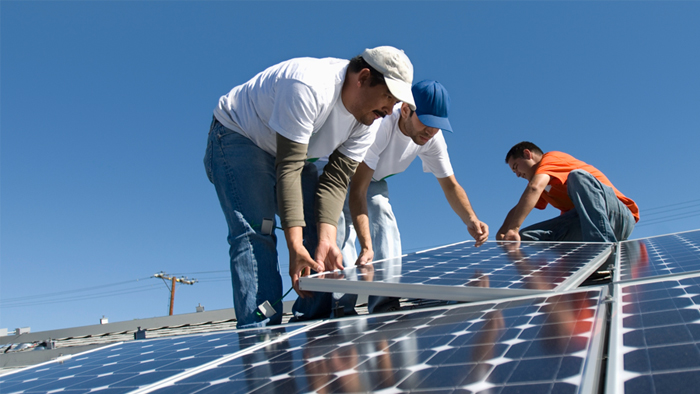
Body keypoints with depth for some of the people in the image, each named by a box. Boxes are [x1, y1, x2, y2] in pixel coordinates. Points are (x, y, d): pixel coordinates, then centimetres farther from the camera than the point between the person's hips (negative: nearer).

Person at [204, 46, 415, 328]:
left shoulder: (369, 118, -13)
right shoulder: (308, 87, -36)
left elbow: (335, 180, -16)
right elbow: (288, 169, -37)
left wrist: (326, 240, -29)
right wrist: (295, 246, -40)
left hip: (294, 150, 7)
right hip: (238, 138, -7)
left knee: (318, 227, -4)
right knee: (255, 231, -24)